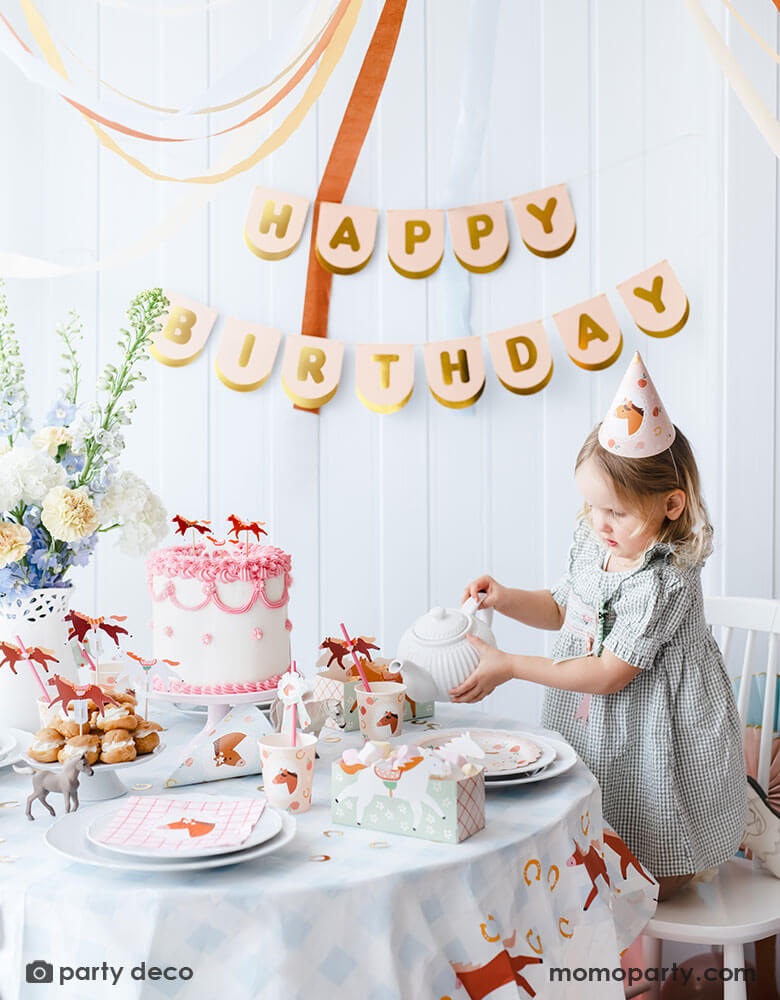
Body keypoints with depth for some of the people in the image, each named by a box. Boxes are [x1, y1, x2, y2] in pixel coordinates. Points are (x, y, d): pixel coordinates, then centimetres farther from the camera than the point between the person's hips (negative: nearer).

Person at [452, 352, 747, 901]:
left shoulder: (665, 580, -27)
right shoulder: (593, 545, -4)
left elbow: (609, 675, -25)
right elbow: (563, 609, 14)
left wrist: (510, 666, -23)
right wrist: (506, 599, -5)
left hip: (656, 741, -7)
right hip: (598, 733, 7)